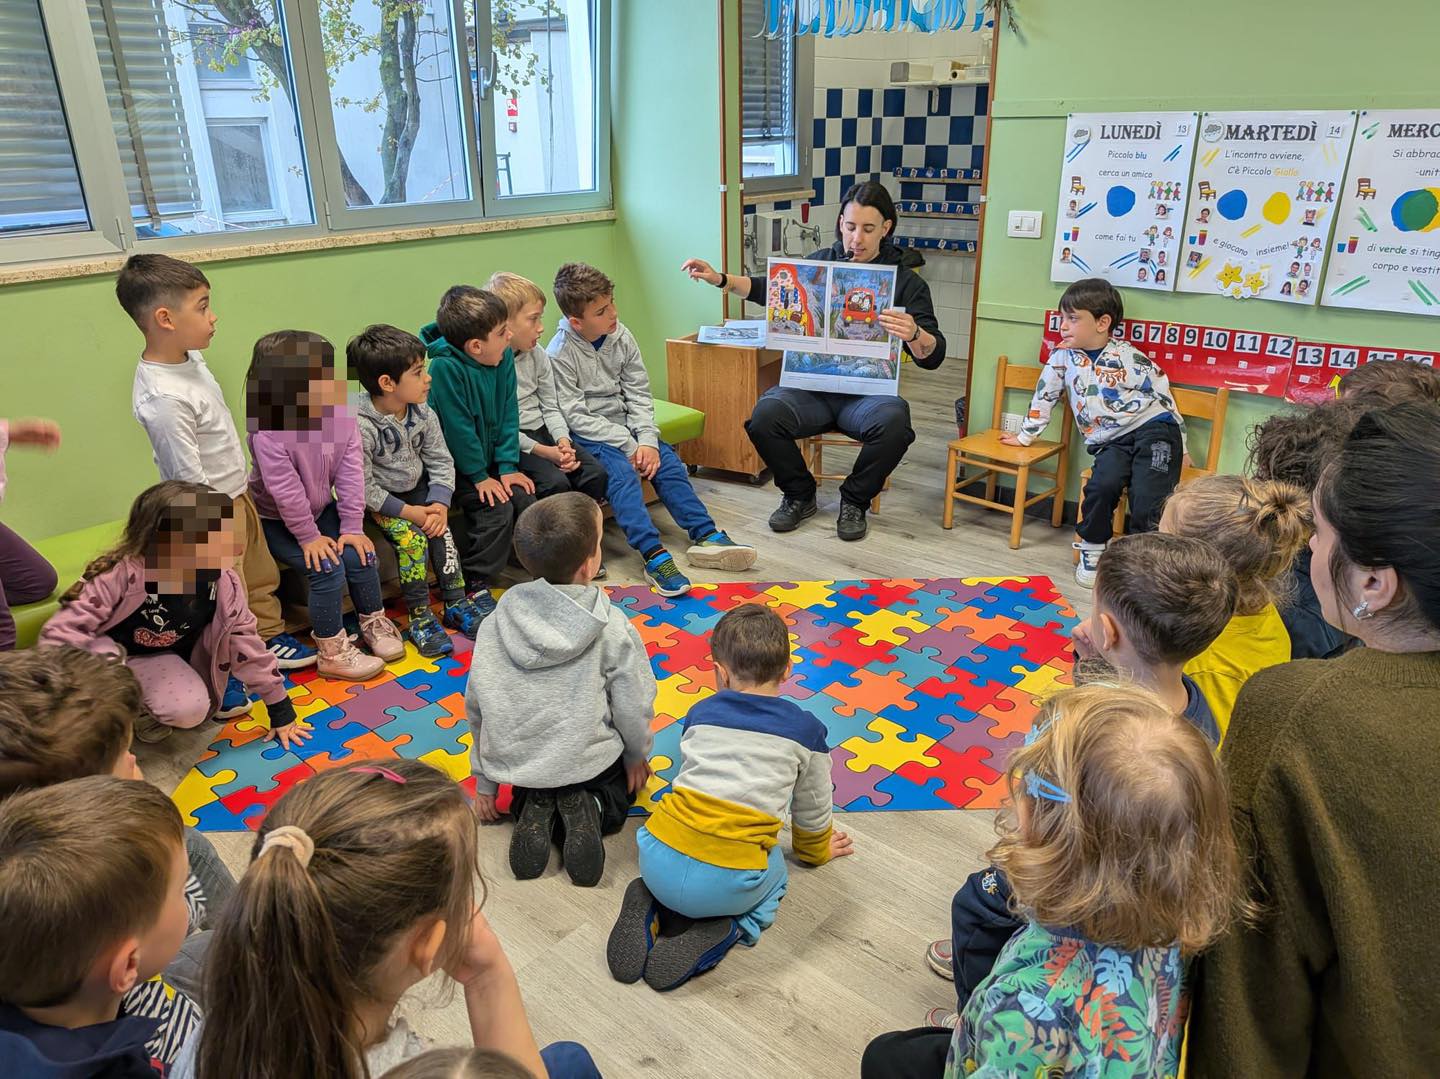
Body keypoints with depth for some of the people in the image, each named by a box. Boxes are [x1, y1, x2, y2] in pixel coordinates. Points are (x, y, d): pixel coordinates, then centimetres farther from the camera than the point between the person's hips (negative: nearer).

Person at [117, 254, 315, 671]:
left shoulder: (190, 358, -1)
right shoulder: (163, 398, -30)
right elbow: (190, 480, -25)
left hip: (238, 495, 9)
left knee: (260, 574, 24)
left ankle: (269, 637, 42)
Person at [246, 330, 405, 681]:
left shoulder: (341, 417, -14)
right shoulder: (268, 432, -31)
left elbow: (351, 475, -13)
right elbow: (285, 491, -27)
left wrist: (352, 527, -15)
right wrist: (309, 536, -20)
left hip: (321, 508, 5)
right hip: (276, 521, -5)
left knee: (361, 556, -9)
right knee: (328, 569, -20)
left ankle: (374, 622, 18)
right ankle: (332, 652, -4)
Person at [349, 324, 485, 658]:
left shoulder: (422, 414, -7)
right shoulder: (358, 426, -26)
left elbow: (441, 462, -2)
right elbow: (362, 487, -23)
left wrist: (439, 504, -17)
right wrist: (408, 512, -24)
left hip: (415, 488, 5)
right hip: (378, 501, -5)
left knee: (440, 531, -16)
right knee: (410, 537, -23)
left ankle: (456, 604, -2)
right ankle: (419, 617, -9)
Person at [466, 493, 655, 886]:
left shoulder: (495, 624, -8)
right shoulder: (612, 628, -18)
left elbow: (477, 707, 0)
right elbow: (633, 705, -9)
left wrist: (484, 780, 13)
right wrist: (636, 756, 12)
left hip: (515, 762, 3)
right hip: (588, 760, -3)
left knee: (529, 793, 36)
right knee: (621, 784, 30)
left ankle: (534, 812, 1)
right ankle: (588, 809, -2)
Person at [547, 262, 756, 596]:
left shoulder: (621, 337, 0)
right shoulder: (560, 353, -16)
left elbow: (639, 395, 2)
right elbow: (576, 417, -18)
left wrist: (647, 440, -14)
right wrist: (629, 444, -21)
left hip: (624, 425, 6)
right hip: (585, 435, -6)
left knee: (666, 459, -12)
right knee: (621, 469, -29)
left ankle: (706, 535, -10)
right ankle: (654, 556, -37)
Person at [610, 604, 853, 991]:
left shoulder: (700, 713, 14)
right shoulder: (806, 729, 7)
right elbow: (812, 808, 21)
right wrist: (817, 850, 44)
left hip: (659, 860, 3)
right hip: (726, 883, -2)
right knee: (775, 872, 31)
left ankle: (646, 903, 6)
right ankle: (727, 930, 2)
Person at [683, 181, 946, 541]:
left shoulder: (906, 281, 1)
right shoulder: (821, 263, 9)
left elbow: (933, 357, -6)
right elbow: (770, 289, 24)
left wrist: (914, 334, -29)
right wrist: (721, 279, 9)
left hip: (867, 392, -2)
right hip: (810, 386, 2)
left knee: (894, 421, -35)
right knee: (766, 414, -28)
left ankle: (855, 500, -5)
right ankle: (799, 495, 1)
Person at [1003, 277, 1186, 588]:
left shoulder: (1131, 358, -2)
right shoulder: (1063, 357, 7)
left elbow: (1164, 397, 6)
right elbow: (1044, 397, 19)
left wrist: (1180, 446, 9)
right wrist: (1025, 435, 23)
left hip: (1153, 428, -2)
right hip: (1110, 442, 2)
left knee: (1148, 502, -22)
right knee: (1102, 485, -28)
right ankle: (1092, 550, -4)